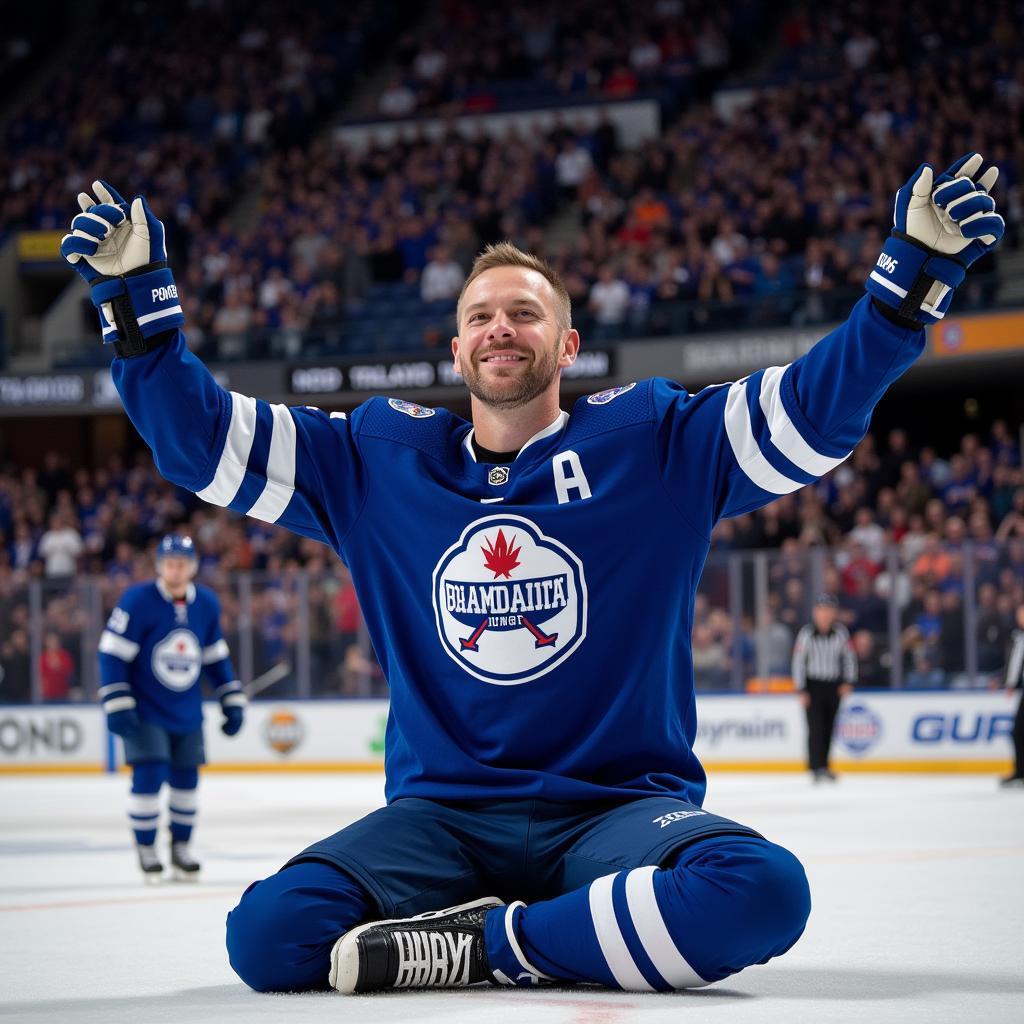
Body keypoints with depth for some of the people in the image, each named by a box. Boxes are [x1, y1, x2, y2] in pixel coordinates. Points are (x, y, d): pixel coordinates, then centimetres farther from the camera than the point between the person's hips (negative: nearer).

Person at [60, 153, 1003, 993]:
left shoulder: (654, 444, 4)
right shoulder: (377, 461, 9)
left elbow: (816, 410, -3)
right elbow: (201, 438, 11)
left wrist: (916, 270, -15)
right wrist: (136, 300, 0)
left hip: (621, 805, -1)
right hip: (441, 815, 1)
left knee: (762, 891, -34)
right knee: (271, 932, -26)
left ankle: (490, 941, -17)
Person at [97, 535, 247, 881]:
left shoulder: (207, 604, 0)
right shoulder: (138, 600, -15)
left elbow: (216, 656, 13)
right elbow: (112, 653, -15)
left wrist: (232, 701, 11)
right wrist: (117, 705, -21)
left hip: (187, 713, 5)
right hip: (145, 709, -5)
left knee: (186, 777, 7)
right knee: (149, 775, -12)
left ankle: (181, 847, 23)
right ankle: (146, 849, 3)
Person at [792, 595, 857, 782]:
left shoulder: (841, 632, -4)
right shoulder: (806, 634, -12)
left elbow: (848, 657, 5)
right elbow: (798, 661, -9)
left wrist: (848, 682, -2)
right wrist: (801, 691, -11)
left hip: (834, 686, 3)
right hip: (813, 685, -3)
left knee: (829, 728, 7)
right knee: (816, 727, -11)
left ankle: (823, 765, 18)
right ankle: (817, 768, -12)